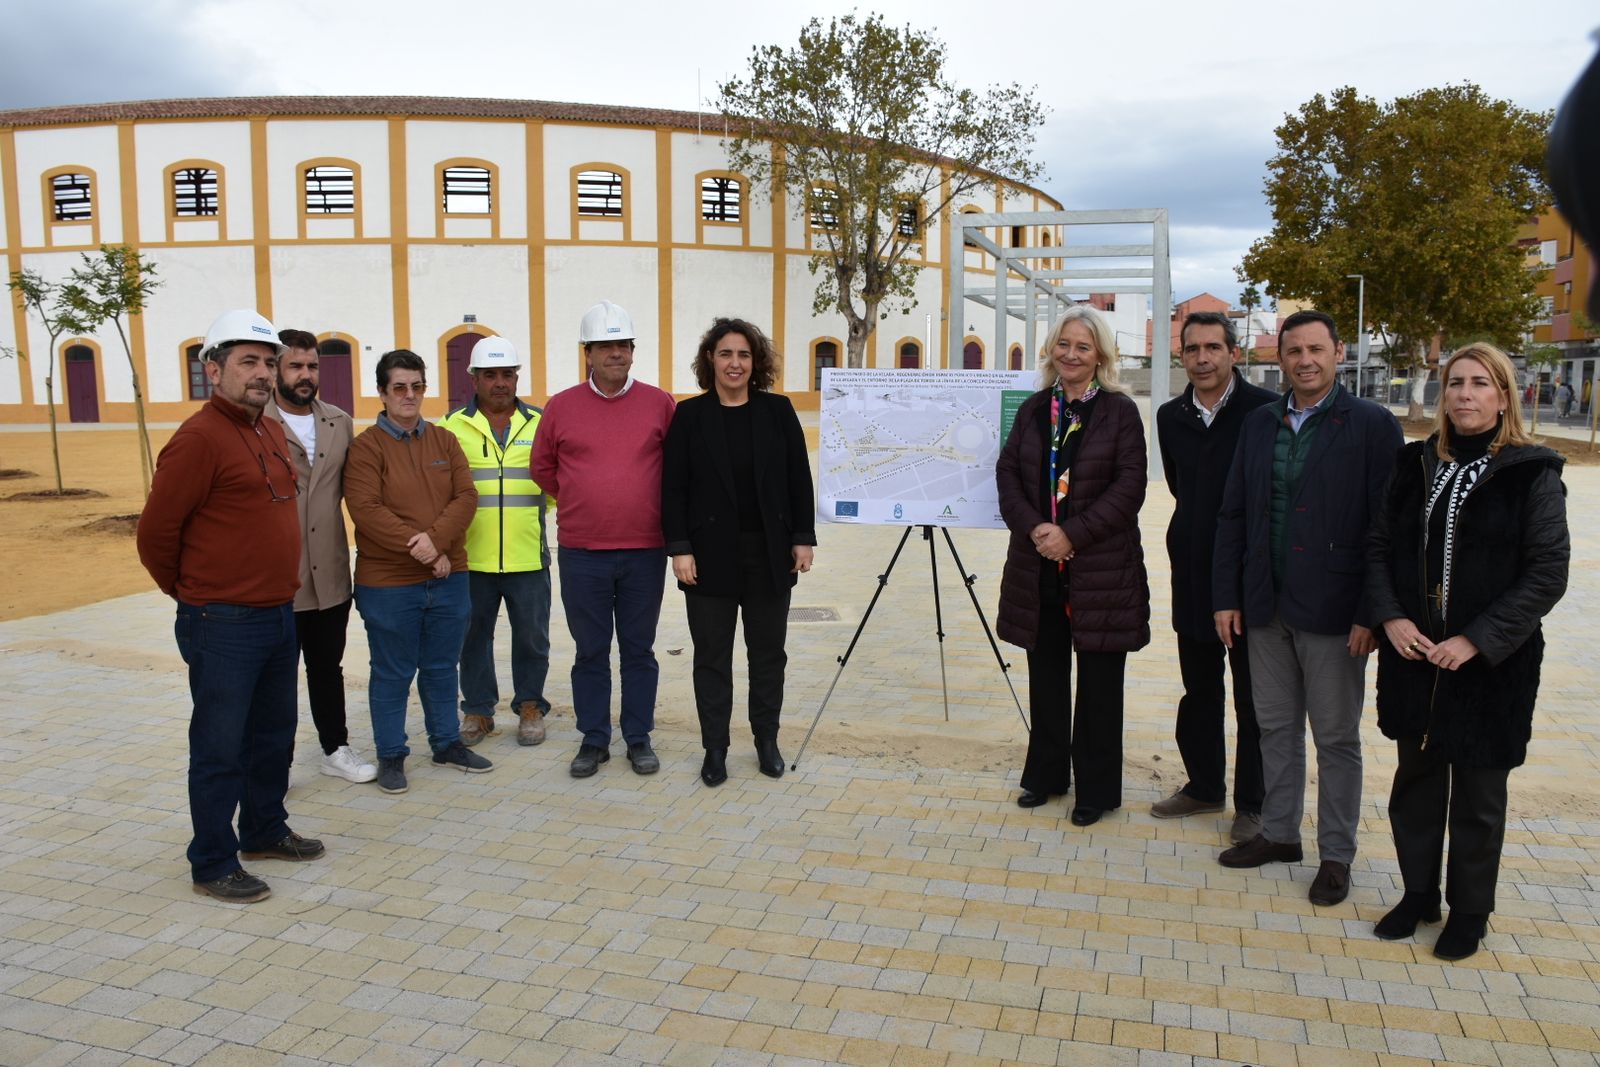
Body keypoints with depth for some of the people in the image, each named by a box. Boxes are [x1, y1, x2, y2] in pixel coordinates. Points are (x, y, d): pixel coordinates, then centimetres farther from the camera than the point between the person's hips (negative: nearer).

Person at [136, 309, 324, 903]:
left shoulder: (272, 432, 11)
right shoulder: (199, 438, -16)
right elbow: (156, 532, -14)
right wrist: (193, 595, 1)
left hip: (279, 614, 8)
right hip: (224, 625, -8)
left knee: (274, 733, 20)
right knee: (220, 747, 3)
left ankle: (265, 831, 36)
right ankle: (212, 865, 16)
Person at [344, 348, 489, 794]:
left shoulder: (444, 441, 9)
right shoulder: (366, 446, -6)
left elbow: (466, 496, -1)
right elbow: (366, 510, -15)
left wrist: (436, 539, -18)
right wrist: (419, 548, -20)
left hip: (448, 577, 5)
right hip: (388, 583, -4)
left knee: (442, 668, 16)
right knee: (392, 673, 6)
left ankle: (447, 743, 31)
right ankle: (391, 756, 20)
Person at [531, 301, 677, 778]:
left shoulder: (660, 404, 0)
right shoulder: (561, 406, 1)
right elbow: (543, 467, 12)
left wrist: (647, 506, 9)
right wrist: (581, 502, 10)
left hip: (644, 551, 0)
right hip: (581, 553, 1)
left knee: (639, 649, 9)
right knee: (590, 650, 9)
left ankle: (639, 738, 21)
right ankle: (594, 740, 21)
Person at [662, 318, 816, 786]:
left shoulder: (778, 411, 2)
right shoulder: (689, 415, -1)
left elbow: (799, 479, 4)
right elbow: (673, 487, -3)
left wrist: (803, 539, -1)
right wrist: (679, 548, -9)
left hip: (769, 553, 1)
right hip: (711, 554, -1)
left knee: (768, 651, 11)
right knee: (712, 655, 7)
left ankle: (767, 740, 26)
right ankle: (715, 748, 19)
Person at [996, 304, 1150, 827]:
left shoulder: (1120, 411, -3)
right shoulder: (1033, 409, 9)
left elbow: (1130, 486, -10)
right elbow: (1008, 473, 4)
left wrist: (1073, 534, -17)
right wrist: (1033, 528, -12)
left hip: (1101, 568, -4)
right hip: (1039, 567, 4)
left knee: (1098, 681, 5)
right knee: (1045, 675, 13)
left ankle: (1096, 789, 17)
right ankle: (1046, 774, 28)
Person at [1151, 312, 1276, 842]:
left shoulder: (1266, 410, -12)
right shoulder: (1170, 416, 6)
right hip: (1193, 575, 5)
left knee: (1253, 699, 7)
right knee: (1198, 689, 16)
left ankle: (1251, 804, 19)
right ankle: (1204, 786, 30)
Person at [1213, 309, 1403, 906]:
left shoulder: (1372, 426, -7)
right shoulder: (1259, 424, 8)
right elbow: (1233, 515, 10)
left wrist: (1371, 613, -13)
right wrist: (1226, 596, 5)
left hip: (1333, 611, -5)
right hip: (1266, 609, 5)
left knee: (1337, 738, 7)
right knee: (1276, 727, 15)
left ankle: (1336, 854, 22)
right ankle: (1279, 834, 31)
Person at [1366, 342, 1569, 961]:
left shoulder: (1532, 474, -7)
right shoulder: (1417, 465, 5)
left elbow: (1548, 574, -9)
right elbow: (1379, 546, 7)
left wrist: (1475, 640, -16)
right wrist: (1392, 617, -8)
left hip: (1490, 662, -3)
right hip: (1413, 656, 4)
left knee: (1477, 794, 10)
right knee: (1415, 779, 15)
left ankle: (1469, 911, 29)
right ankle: (1418, 894, 33)